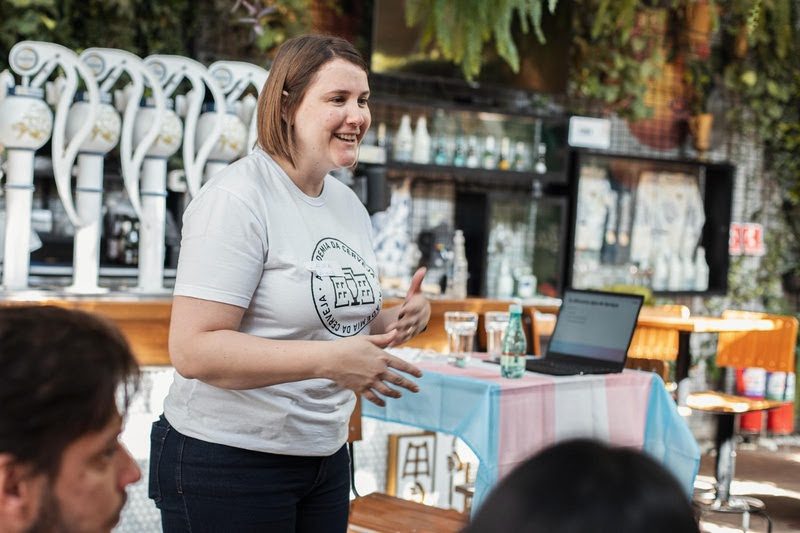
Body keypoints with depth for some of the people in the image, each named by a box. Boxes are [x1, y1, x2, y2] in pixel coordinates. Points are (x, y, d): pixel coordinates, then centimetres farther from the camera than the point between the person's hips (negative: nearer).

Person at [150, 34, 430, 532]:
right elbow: (193, 350, -24)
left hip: (327, 453, 8)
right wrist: (329, 360, -30)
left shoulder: (349, 204, 8)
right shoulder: (237, 198, -17)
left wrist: (397, 320, -1)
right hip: (227, 460, -8)